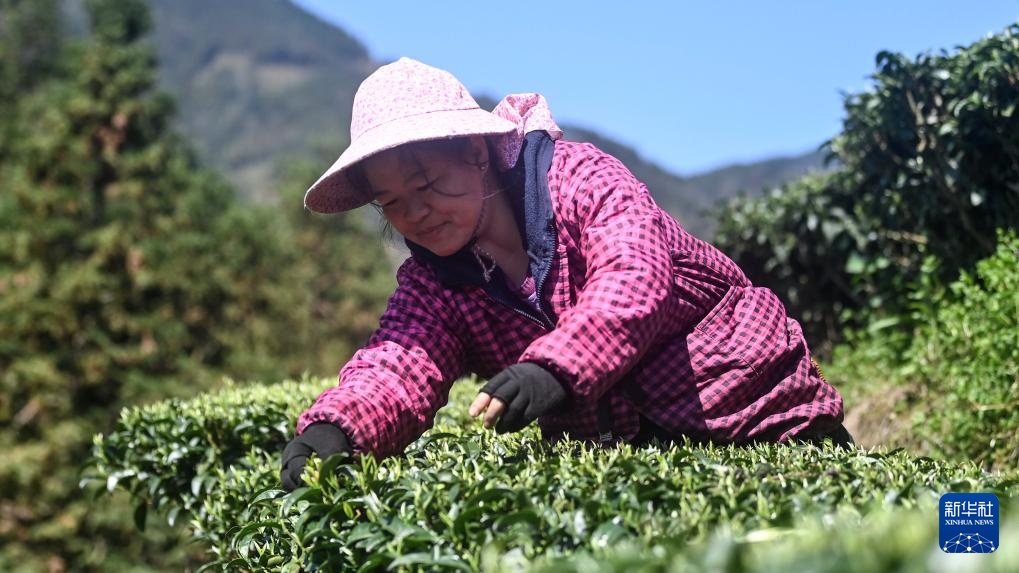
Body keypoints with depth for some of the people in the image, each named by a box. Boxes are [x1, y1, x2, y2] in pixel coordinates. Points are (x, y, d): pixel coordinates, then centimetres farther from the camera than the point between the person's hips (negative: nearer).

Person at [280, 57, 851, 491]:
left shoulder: (579, 176, -14)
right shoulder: (434, 282, 0)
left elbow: (634, 279, -31)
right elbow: (398, 367, -17)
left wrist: (554, 369, -48)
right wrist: (331, 430, -40)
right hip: (614, 456, 4)